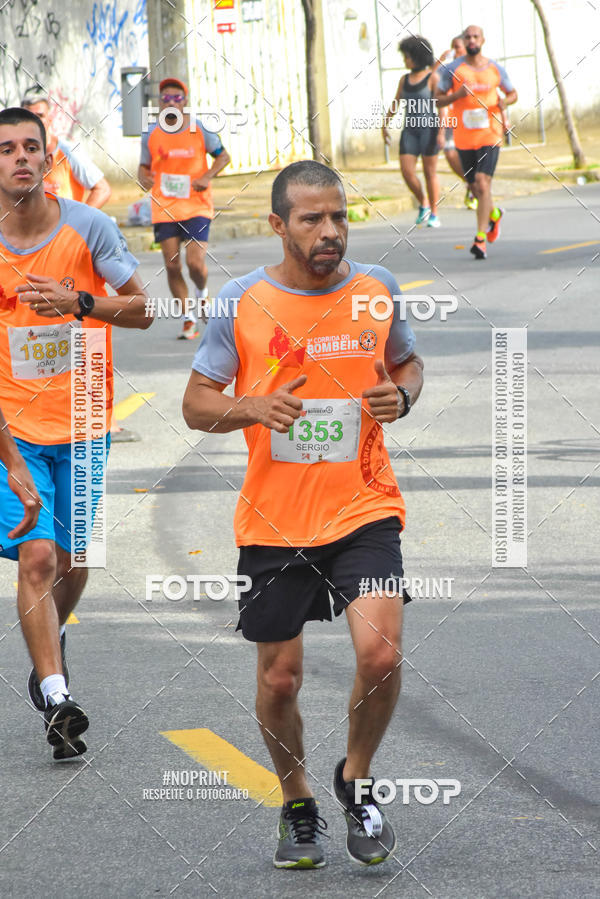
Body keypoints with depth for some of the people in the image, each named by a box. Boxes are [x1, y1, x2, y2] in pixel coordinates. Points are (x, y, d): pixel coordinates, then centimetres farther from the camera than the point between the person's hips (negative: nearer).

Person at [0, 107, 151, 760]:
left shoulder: (89, 227, -6)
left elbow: (142, 308, -1)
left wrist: (81, 303, -19)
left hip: (83, 423, 1)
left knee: (72, 562, 12)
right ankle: (56, 696, -13)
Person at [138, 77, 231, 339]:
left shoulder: (200, 129, -2)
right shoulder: (151, 135, 3)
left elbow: (223, 156, 7)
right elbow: (144, 166, 14)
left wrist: (207, 177, -10)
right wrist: (144, 178, -10)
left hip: (197, 207, -2)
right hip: (164, 209, 2)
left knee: (195, 263, -12)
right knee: (172, 266, -1)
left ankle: (202, 293, 23)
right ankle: (188, 319, 13)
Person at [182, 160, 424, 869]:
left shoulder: (377, 289, 1)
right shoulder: (241, 302, -5)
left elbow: (407, 362, 19)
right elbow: (196, 404, 1)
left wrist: (400, 395, -4)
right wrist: (254, 407, -19)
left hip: (363, 511, 0)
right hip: (273, 520, 0)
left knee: (380, 653, -18)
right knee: (279, 678, 7)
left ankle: (356, 782, 9)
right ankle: (297, 806, 32)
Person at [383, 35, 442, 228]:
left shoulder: (432, 78, -5)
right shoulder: (405, 79, 10)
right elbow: (395, 104, 15)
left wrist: (441, 132, -16)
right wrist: (385, 125, 9)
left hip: (428, 128, -5)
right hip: (410, 130, 5)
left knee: (430, 172, -2)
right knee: (407, 171, -6)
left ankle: (434, 215, 6)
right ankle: (423, 205, 14)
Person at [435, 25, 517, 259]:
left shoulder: (495, 69, 5)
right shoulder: (452, 69, 0)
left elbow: (512, 93, 18)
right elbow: (438, 99, 1)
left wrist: (505, 101, -5)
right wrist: (457, 95, -17)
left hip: (490, 135, -1)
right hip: (464, 138, 1)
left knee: (483, 184, -16)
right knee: (476, 187, 10)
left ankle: (480, 239, -16)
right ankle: (494, 214, 43)